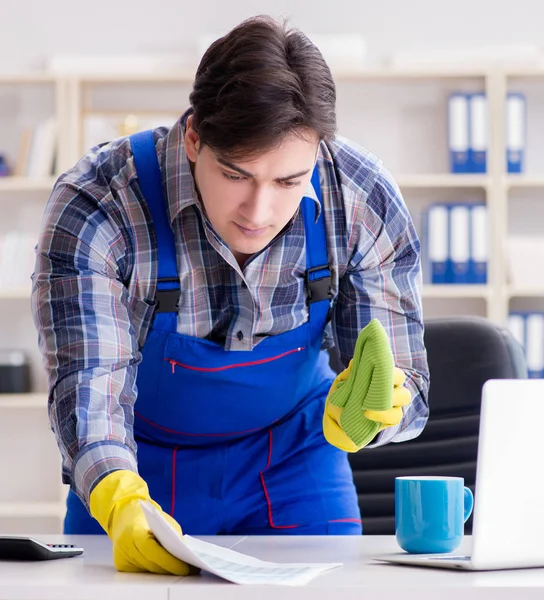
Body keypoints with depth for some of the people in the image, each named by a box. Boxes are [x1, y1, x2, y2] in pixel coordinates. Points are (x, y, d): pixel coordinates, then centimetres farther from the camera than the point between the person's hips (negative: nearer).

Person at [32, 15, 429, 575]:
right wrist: (121, 503, -55)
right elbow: (88, 382, -35)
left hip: (291, 448, 1)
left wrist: (366, 410, -44)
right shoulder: (94, 206, -30)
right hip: (142, 463, -1)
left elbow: (406, 385, -19)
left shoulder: (364, 202, -23)